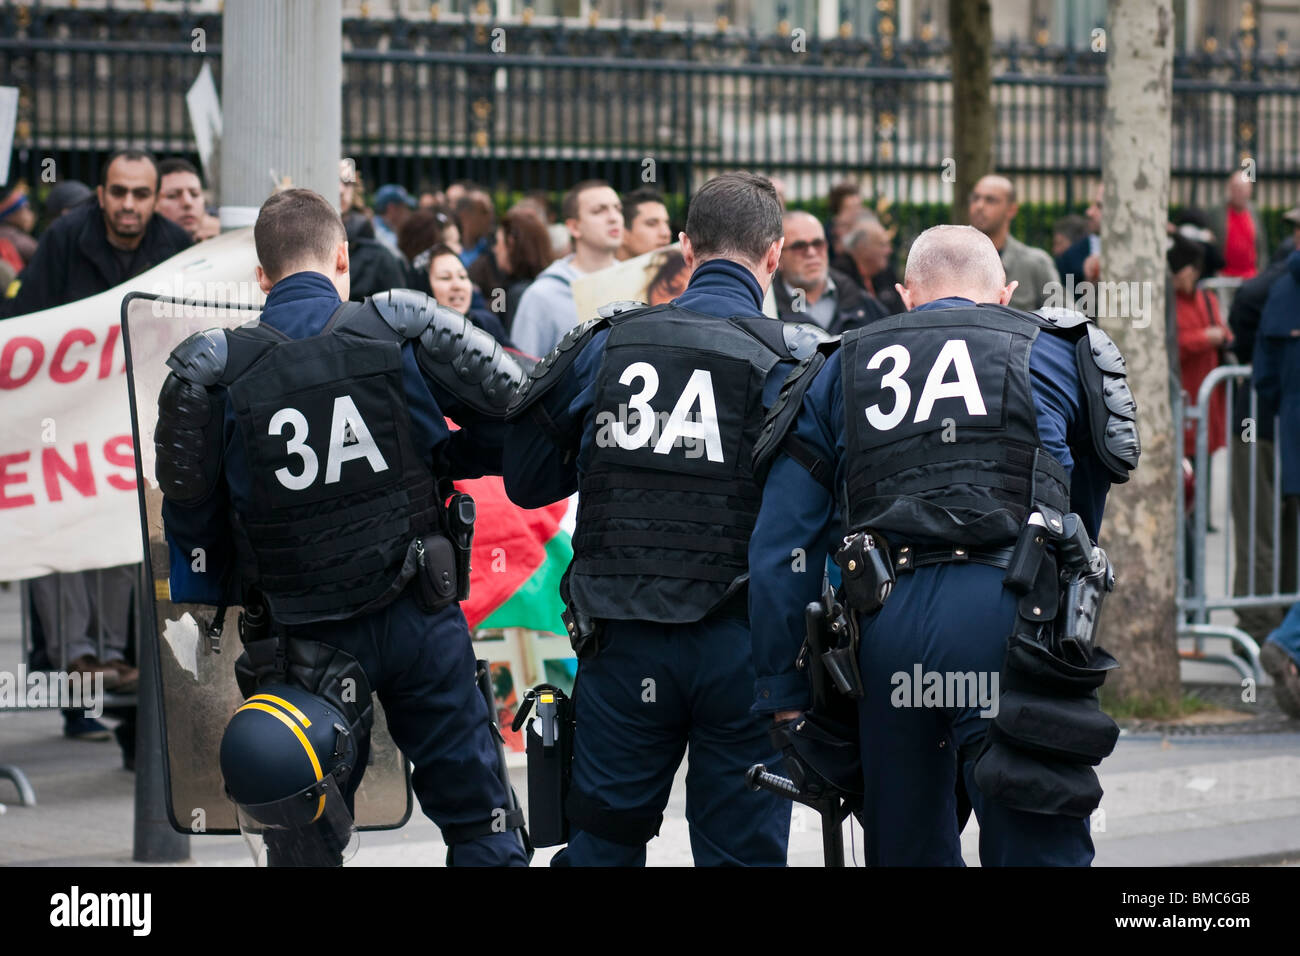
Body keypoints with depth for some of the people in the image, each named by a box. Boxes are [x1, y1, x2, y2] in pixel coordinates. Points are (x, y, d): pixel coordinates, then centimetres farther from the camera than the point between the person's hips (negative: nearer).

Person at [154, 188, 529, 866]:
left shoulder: (214, 369, -5)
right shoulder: (400, 333, -6)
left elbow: (188, 513, 1)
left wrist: (219, 604, 17)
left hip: (307, 633, 0)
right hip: (420, 617, 0)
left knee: (304, 840, 12)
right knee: (476, 816, 9)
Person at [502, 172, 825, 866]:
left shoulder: (606, 344, 1)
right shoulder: (791, 359, -7)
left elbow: (525, 482, 6)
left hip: (621, 644, 2)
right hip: (738, 648, -2)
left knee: (601, 843, 13)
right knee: (740, 849, 7)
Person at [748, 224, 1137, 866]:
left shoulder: (839, 371, 24)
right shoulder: (1052, 351, 20)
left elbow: (780, 544, 17)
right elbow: (1087, 508, 33)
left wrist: (782, 692, 18)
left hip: (885, 620, 2)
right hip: (1007, 610, -2)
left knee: (906, 852, 13)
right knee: (1036, 845, -5)